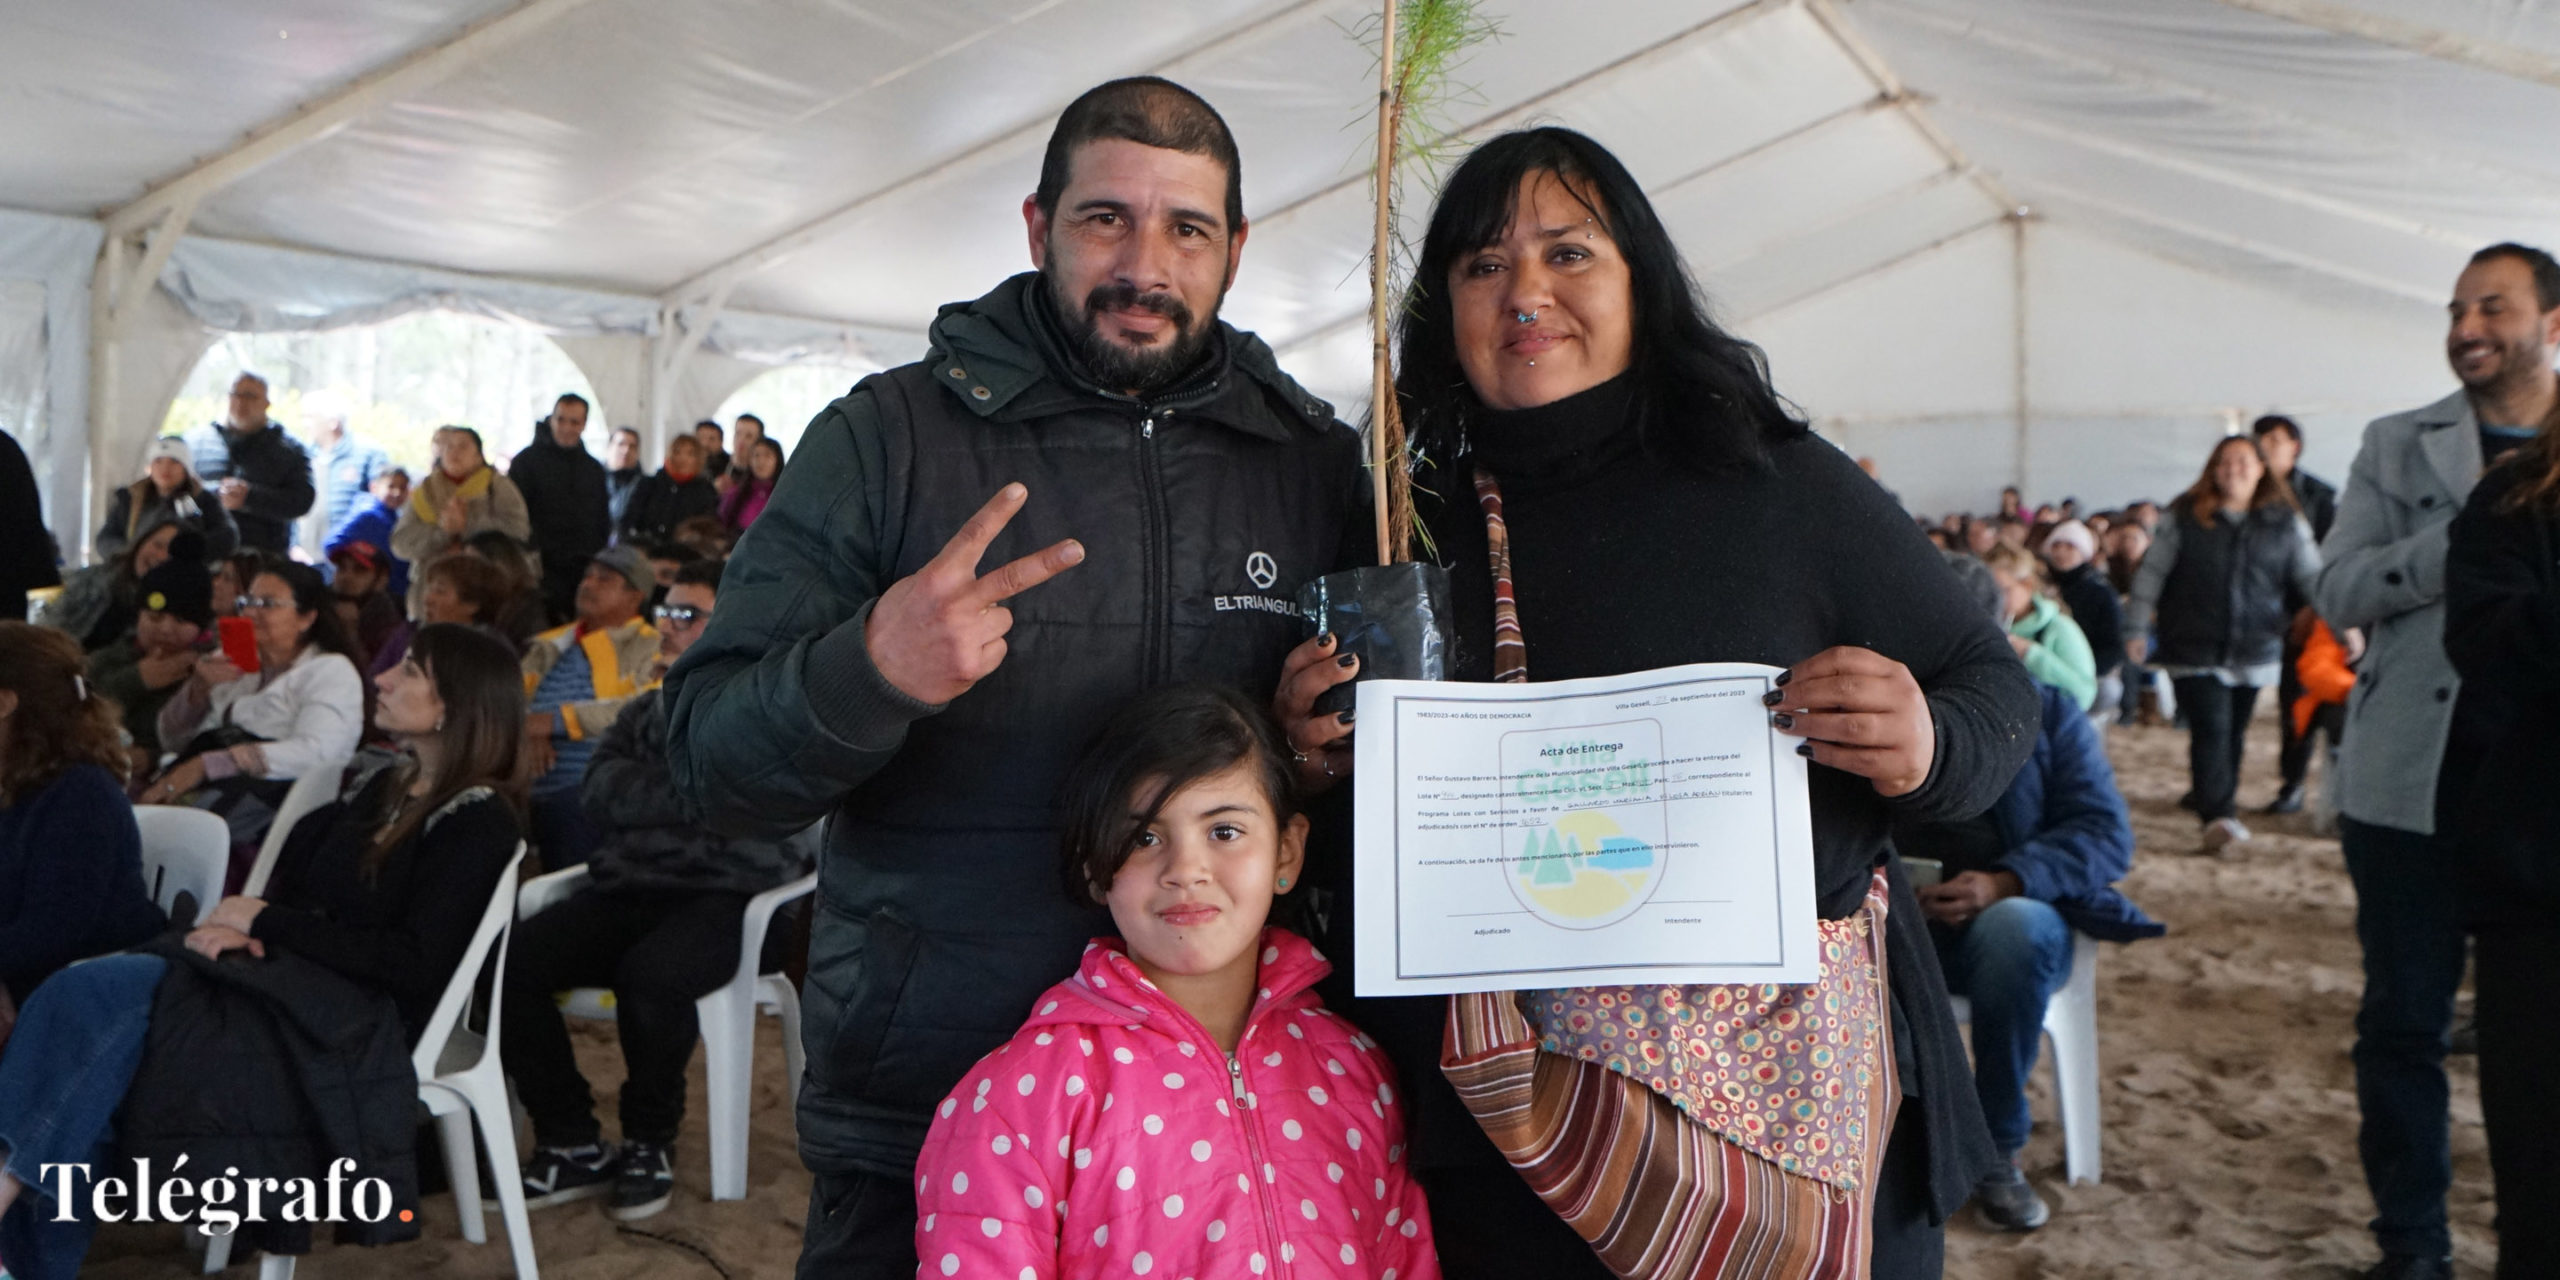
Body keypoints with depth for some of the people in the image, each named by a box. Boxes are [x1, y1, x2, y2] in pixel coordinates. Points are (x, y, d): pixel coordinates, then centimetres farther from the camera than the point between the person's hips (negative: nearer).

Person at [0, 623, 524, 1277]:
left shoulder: (479, 819, -7)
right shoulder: (388, 787, 18)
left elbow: (417, 966, -15)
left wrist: (267, 921, -10)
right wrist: (236, 925, -7)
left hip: (350, 1022, -8)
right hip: (290, 984, 8)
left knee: (96, 1001, -22)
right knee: (82, 994, -15)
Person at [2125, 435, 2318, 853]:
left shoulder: (2285, 522, 7)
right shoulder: (2185, 518, 2)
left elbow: (2313, 577, 6)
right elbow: (2152, 573, 3)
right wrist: (2136, 629, -2)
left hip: (2254, 653, 3)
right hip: (2194, 651, -3)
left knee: (2234, 732, 11)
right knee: (2211, 729, -13)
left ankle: (2212, 797, 26)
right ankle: (2218, 814, -20)